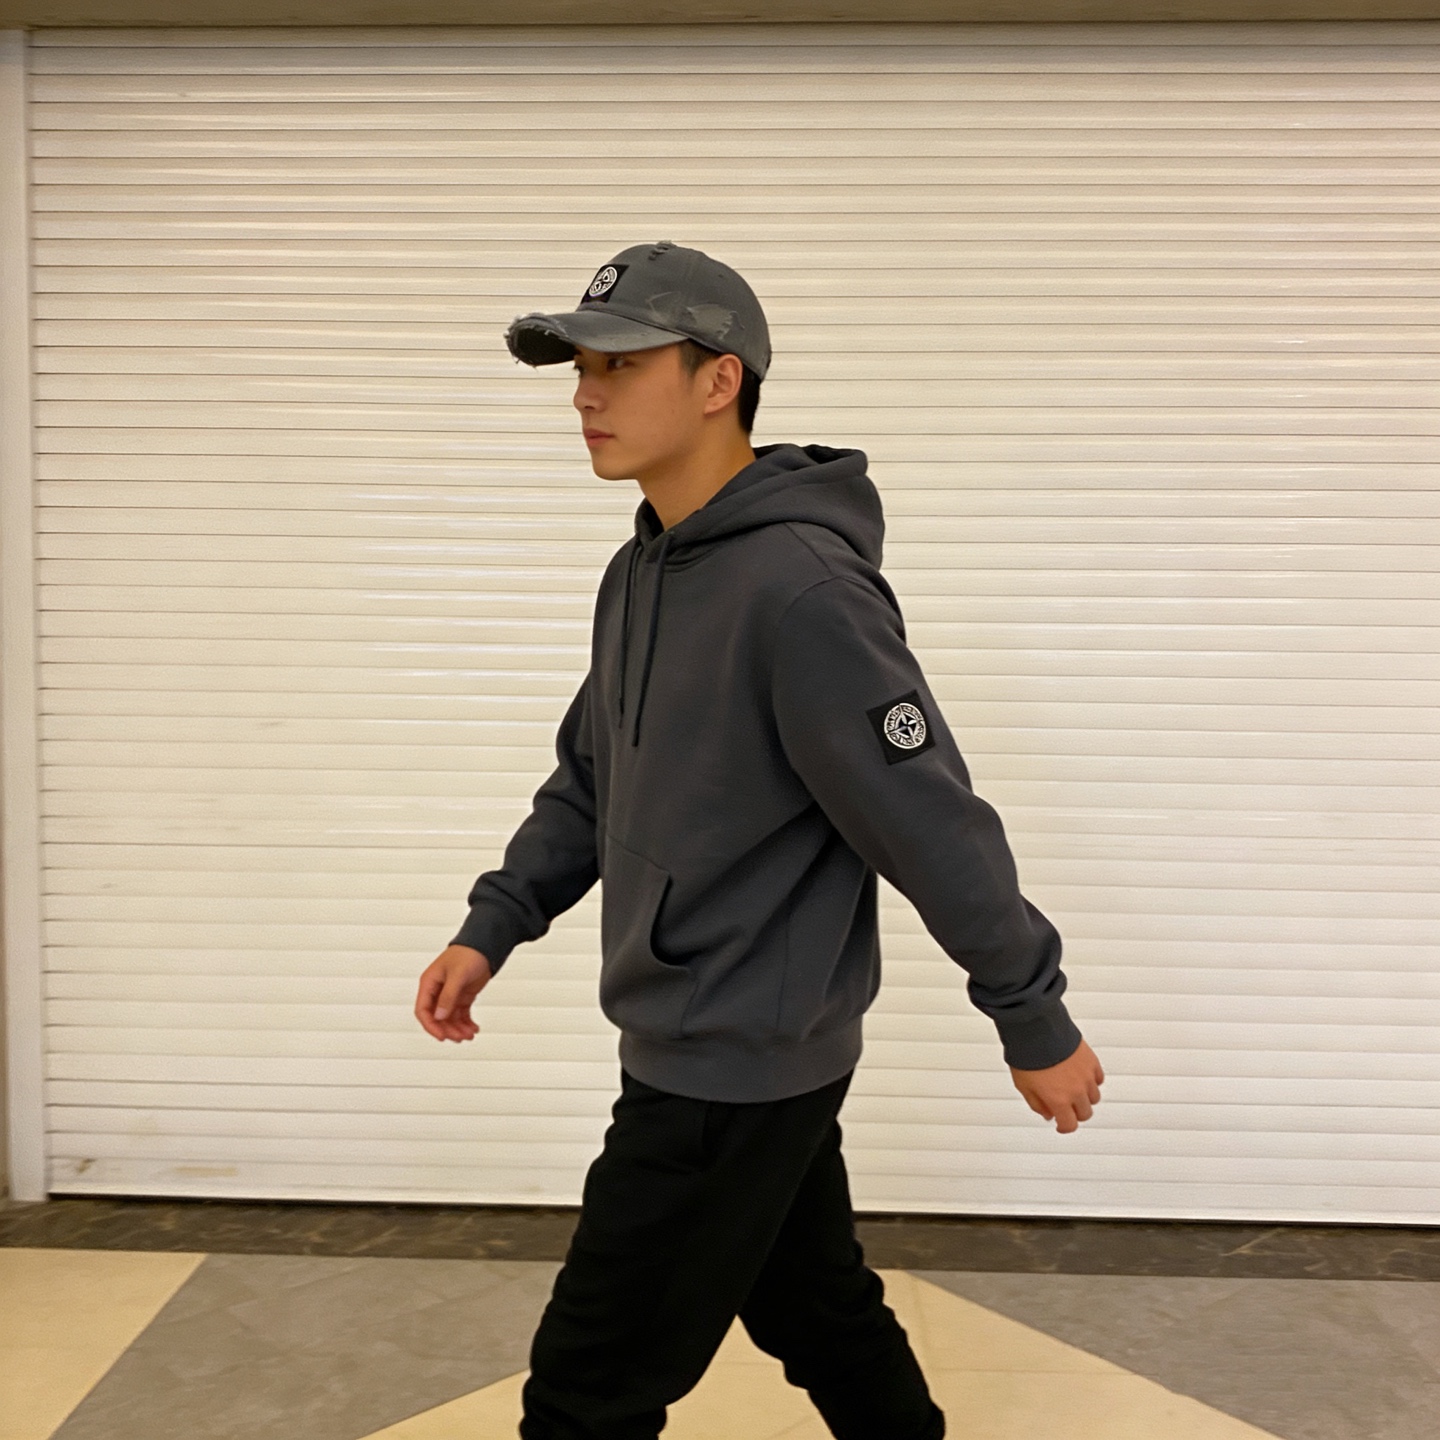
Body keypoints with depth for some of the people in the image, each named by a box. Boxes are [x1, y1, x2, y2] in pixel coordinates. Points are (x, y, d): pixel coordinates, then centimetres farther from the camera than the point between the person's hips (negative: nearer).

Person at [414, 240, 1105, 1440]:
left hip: (741, 1071, -8)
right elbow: (590, 780, 16)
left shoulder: (801, 590, -23)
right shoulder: (637, 573, 6)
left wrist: (1037, 1025, -12)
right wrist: (494, 926, 7)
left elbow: (934, 824, -19)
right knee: (823, 1317, 24)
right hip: (691, 1054, 9)